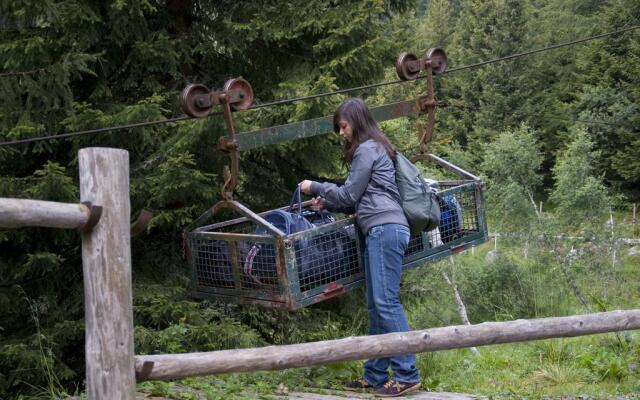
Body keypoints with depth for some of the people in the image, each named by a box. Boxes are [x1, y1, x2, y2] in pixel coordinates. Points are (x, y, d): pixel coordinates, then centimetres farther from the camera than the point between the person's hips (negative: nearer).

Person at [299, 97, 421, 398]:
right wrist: (327, 203, 19)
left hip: (385, 229, -10)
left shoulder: (367, 149, -4)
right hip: (380, 231, 10)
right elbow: (359, 201, 25)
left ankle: (407, 376, -12)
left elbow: (350, 194, -4)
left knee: (386, 302, -12)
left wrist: (314, 187, 8)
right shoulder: (372, 149, 26)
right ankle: (376, 375, 9)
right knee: (376, 305, 7)